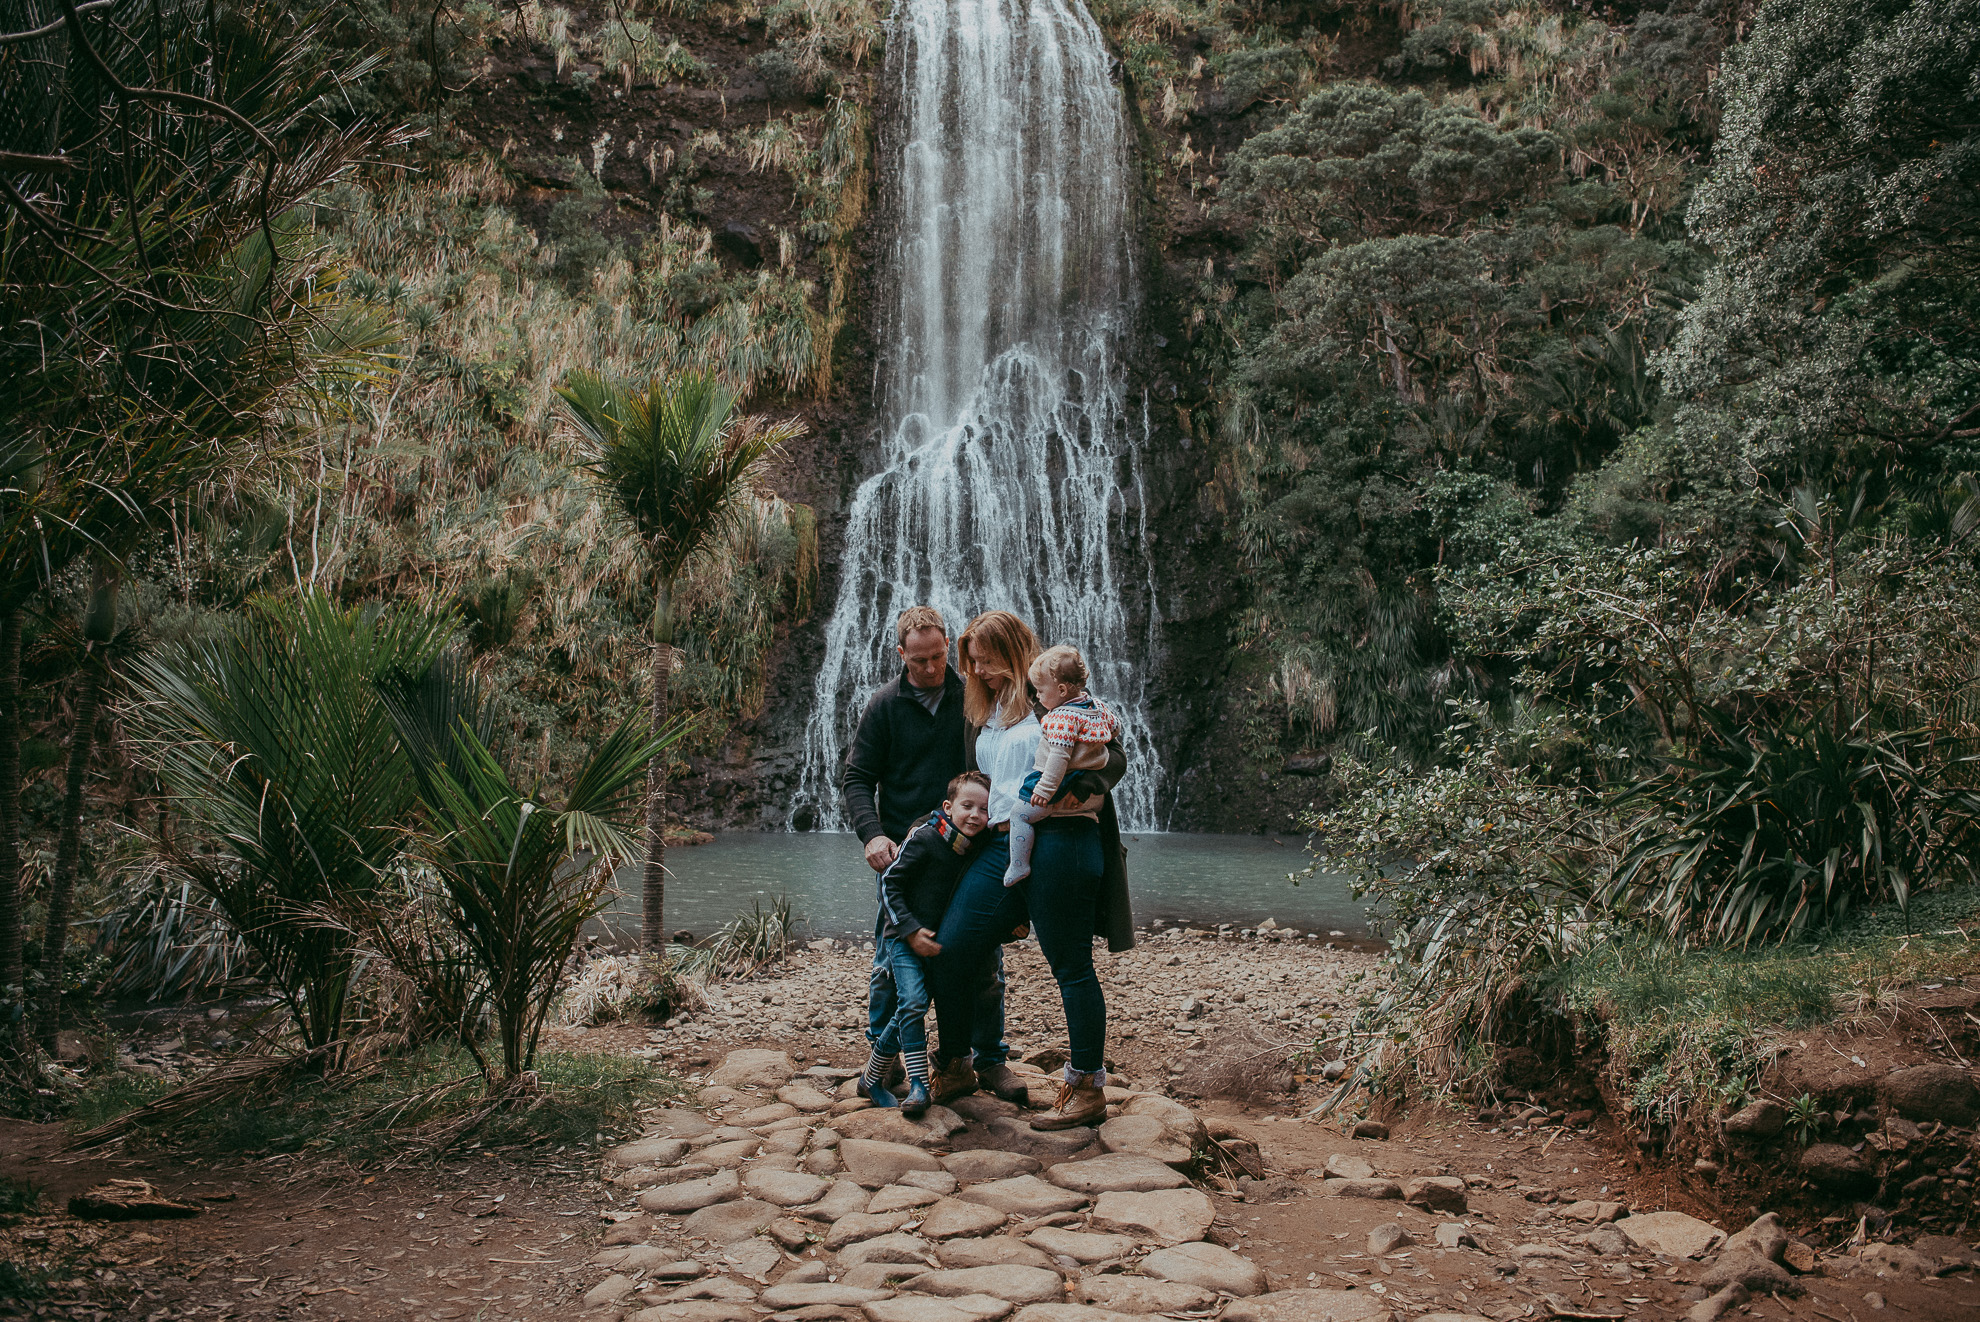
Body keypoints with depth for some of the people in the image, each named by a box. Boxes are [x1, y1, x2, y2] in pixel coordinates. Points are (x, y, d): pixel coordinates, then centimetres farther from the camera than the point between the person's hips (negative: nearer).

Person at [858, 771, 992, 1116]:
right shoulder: (924, 837, -17)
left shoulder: (976, 848, 2)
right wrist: (911, 930, -19)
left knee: (909, 1011, 8)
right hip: (904, 936, -6)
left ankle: (871, 1079, 23)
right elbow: (889, 882, -14)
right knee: (914, 1003, -22)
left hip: (938, 941, 6)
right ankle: (919, 1086, -17)